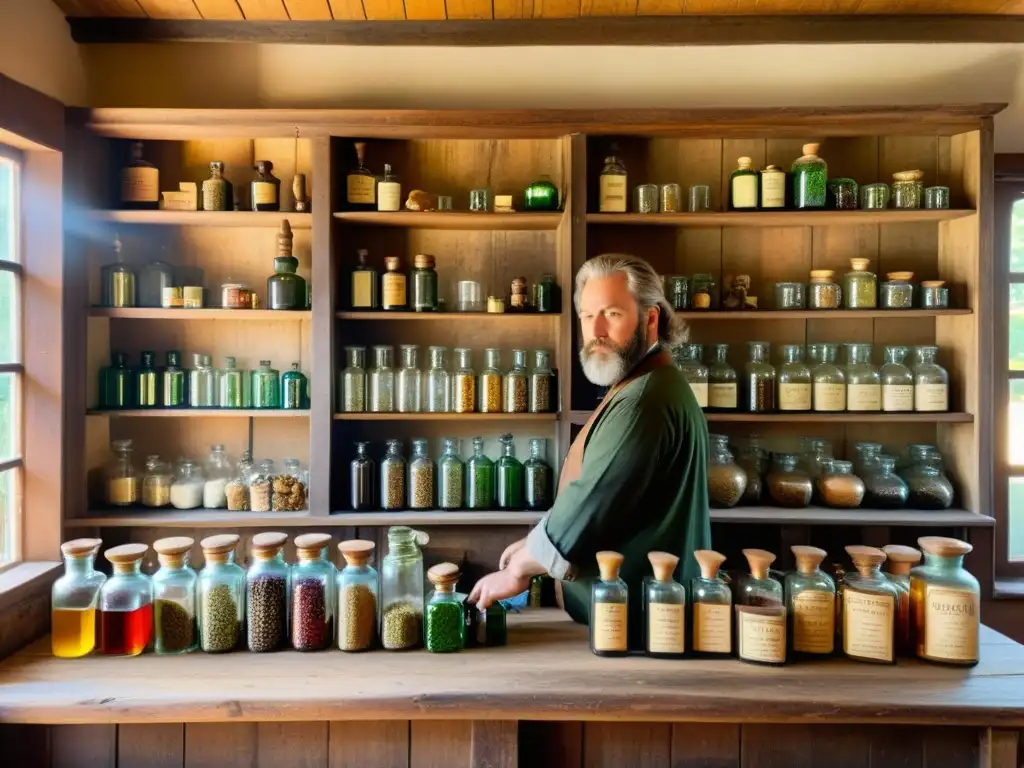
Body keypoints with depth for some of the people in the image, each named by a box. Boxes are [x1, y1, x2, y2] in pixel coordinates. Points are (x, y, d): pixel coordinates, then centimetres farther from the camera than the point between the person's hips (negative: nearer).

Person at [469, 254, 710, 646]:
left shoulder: (646, 398, -23)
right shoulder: (640, 387, 12)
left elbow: (591, 502, -25)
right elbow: (598, 499, 16)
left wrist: (518, 568, -12)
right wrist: (534, 544, 7)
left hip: (639, 621, -10)